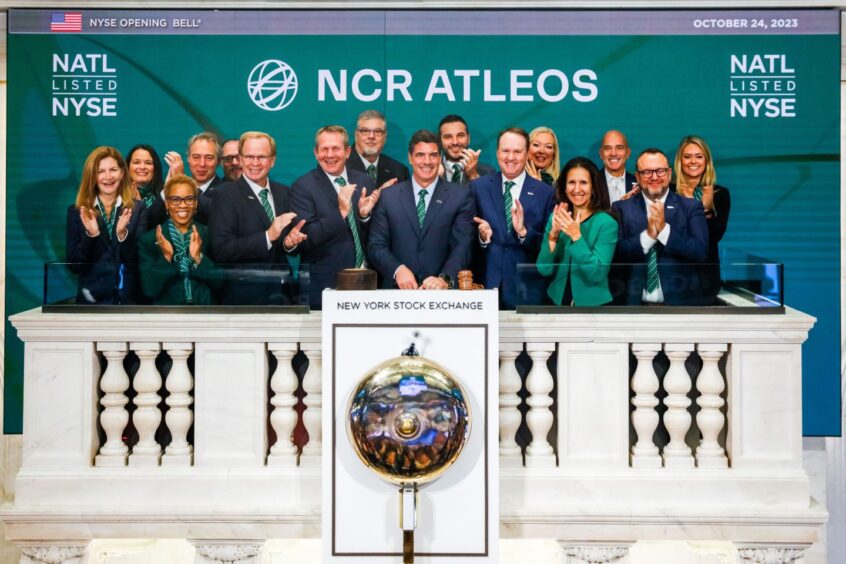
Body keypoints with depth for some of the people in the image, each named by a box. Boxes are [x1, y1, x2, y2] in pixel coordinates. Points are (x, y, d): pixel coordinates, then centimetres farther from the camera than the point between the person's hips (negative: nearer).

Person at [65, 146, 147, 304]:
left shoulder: (138, 209, 0)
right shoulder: (77, 212, 1)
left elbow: (139, 261, -6)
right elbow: (74, 266, -4)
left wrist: (122, 233, -21)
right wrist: (90, 234, -18)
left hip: (131, 299, 0)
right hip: (92, 299, 0)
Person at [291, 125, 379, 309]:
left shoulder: (364, 181, 7)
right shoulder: (302, 186, -5)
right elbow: (305, 239, -15)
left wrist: (365, 215, -10)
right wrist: (340, 213, -23)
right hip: (324, 284, -4)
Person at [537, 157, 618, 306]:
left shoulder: (606, 223, -12)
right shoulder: (556, 218, -1)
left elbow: (597, 274, -20)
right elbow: (544, 269, -8)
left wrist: (576, 236, -28)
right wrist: (553, 234, -22)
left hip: (593, 304, -3)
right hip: (557, 301, 3)